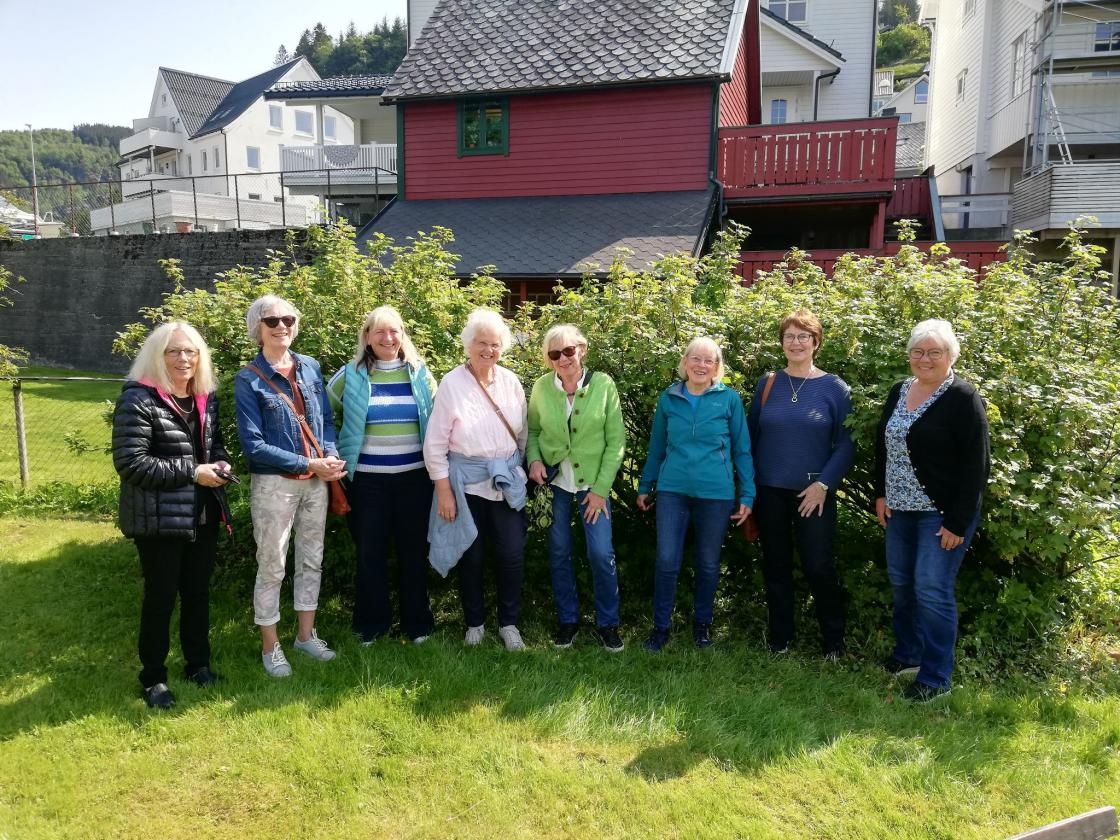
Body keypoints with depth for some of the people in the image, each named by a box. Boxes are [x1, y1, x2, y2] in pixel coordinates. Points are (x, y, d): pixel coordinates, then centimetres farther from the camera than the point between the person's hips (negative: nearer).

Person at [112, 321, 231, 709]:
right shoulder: (138, 400, -14)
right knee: (161, 596, 5)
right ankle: (153, 678, 21)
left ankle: (198, 663, 32)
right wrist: (191, 473, -20)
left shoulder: (205, 398, 7)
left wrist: (220, 462, -3)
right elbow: (130, 463, -19)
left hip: (203, 516, 6)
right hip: (159, 520, -6)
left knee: (198, 592, 16)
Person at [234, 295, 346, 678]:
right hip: (274, 484, -5)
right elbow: (253, 444, -14)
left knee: (311, 560, 15)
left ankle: (306, 634, 31)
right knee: (272, 566, 6)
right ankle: (270, 646, 22)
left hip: (316, 481, 5)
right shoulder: (248, 379, -9)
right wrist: (307, 463, -18)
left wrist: (332, 456, -10)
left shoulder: (310, 367, 4)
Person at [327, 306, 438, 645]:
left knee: (414, 550, 10)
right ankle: (371, 624, 24)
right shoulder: (351, 375, -1)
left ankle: (417, 622, 24)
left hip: (415, 476, 1)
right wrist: (341, 450, 5)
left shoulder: (420, 374, 3)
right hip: (368, 478, -1)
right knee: (370, 553, 8)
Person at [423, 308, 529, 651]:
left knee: (512, 554, 2)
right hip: (467, 481, -2)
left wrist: (522, 467, 12)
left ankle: (509, 623, 22)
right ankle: (475, 623, 29)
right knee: (471, 556, 9)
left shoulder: (511, 382, 1)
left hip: (507, 481, 3)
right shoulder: (452, 383, -9)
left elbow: (523, 433, 11)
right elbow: (435, 443, -8)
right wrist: (444, 491, -10)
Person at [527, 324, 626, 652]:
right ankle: (567, 620, 28)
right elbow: (532, 431, 8)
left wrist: (600, 489, -10)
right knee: (559, 553, 9)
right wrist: (534, 459, -12)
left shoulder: (603, 385, -11)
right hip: (554, 482, 2)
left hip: (593, 483, -1)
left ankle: (606, 623, 17)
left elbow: (616, 441, -7)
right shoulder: (542, 387, -6)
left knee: (602, 554, -5)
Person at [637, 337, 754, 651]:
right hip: (673, 490, 1)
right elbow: (657, 446, 12)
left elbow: (742, 449, 2)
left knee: (708, 564, 12)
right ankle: (660, 626, 16)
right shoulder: (668, 398, 4)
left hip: (715, 493, -1)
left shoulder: (729, 399, -1)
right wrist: (645, 486, 14)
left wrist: (747, 495, -1)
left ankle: (702, 622, 32)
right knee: (666, 561, -2)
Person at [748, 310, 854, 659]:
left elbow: (846, 444, -4)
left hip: (813, 493, -2)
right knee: (775, 565, 11)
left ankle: (833, 642, 20)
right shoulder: (767, 384, 4)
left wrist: (823, 484, -13)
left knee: (819, 567, 0)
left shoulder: (835, 388, -3)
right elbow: (750, 436, 9)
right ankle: (779, 637, 26)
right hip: (770, 491, 3)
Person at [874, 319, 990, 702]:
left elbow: (976, 465, -15)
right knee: (901, 583, 15)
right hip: (901, 509, 7)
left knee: (932, 590, -4)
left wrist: (958, 522, -17)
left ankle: (935, 677, 10)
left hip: (943, 513, -7)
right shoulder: (899, 391, 8)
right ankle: (908, 654, 34)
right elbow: (882, 445, 16)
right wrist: (881, 494, 8)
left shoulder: (963, 398, -13)